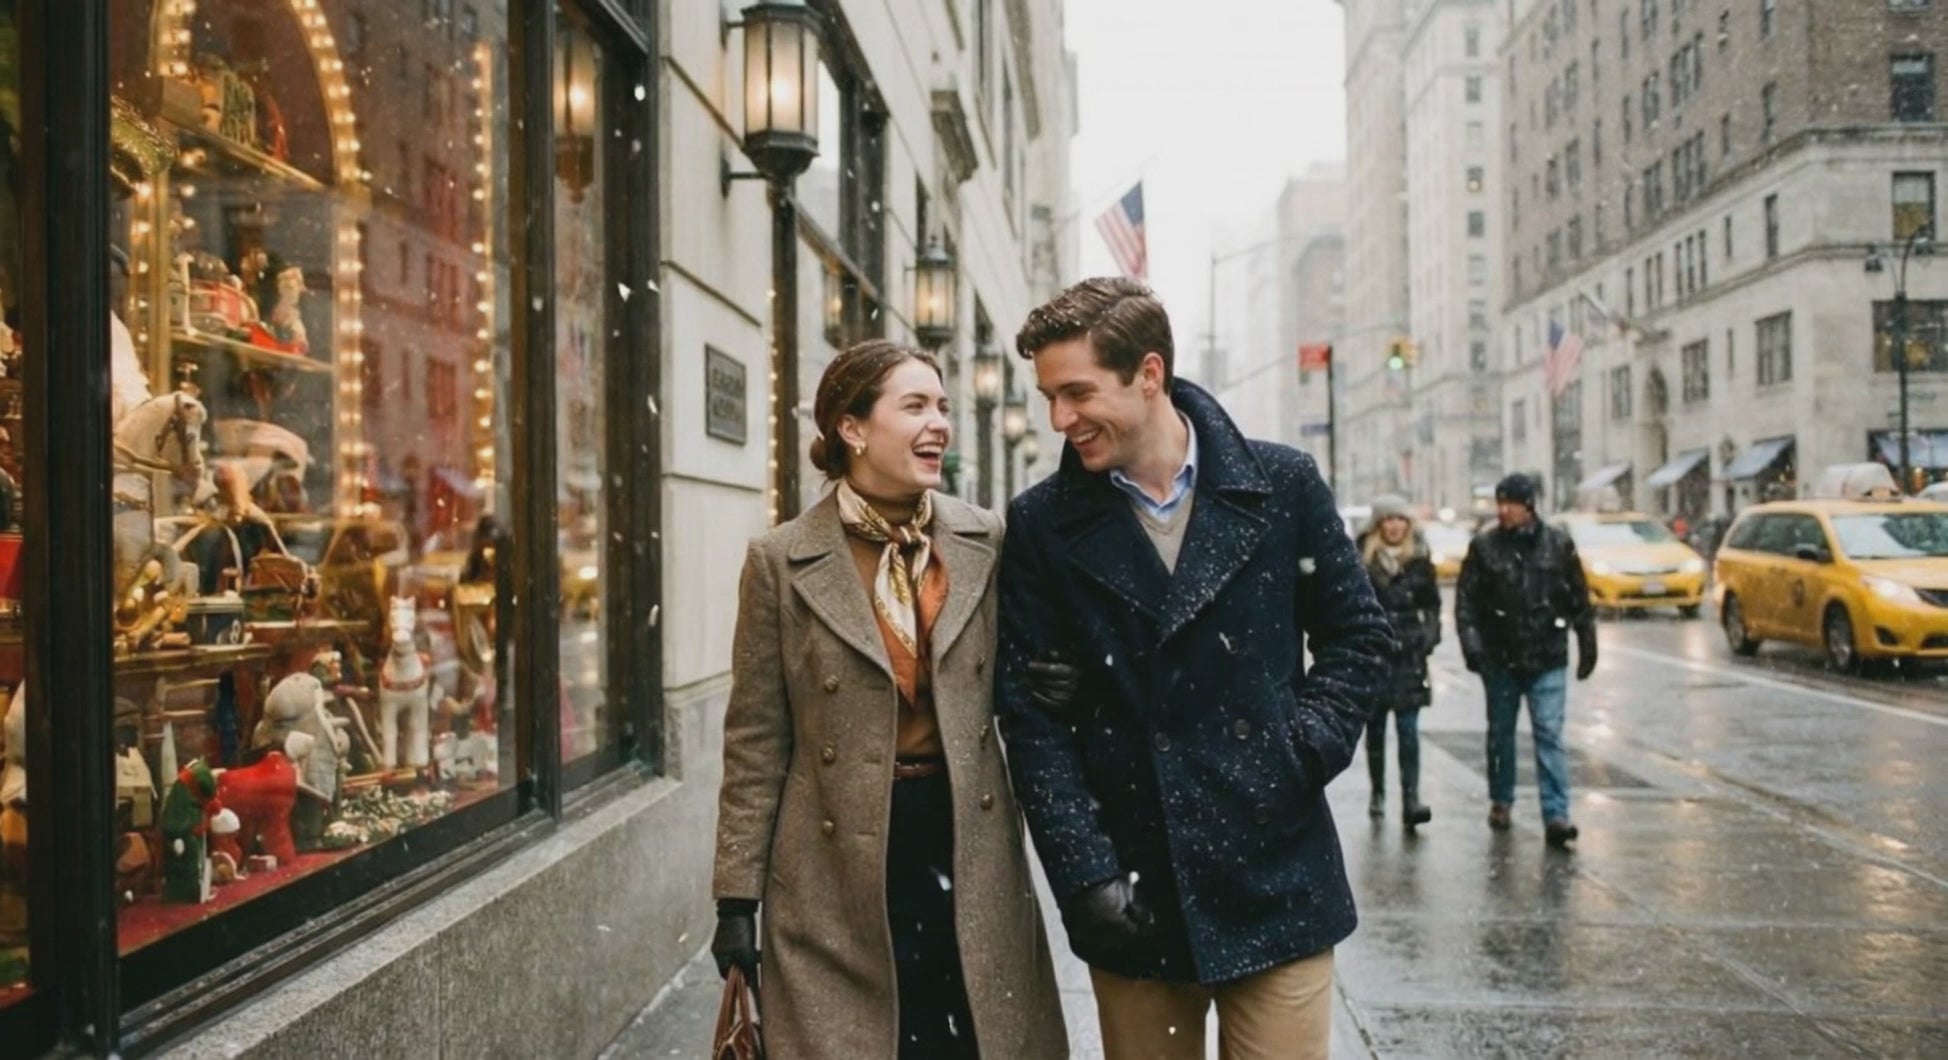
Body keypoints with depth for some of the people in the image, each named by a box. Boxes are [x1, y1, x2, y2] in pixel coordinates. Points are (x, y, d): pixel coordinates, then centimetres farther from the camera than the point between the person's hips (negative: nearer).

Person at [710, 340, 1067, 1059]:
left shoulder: (986, 542, 2)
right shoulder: (782, 561, -5)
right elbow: (756, 743, -2)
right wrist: (738, 897, -3)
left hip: (970, 848, 3)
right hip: (840, 868, -2)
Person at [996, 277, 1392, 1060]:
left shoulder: (1282, 485, -1)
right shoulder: (1041, 524, -2)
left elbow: (1356, 636, 8)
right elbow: (1032, 711, -2)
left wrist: (1302, 753, -6)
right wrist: (1084, 872, -9)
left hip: (1276, 876, 0)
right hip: (1131, 890, 1)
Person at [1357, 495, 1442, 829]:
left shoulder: (1419, 558, 6)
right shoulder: (1362, 559, -2)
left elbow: (1432, 604, 14)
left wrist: (1429, 636, 2)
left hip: (1409, 654, 0)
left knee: (1408, 729, -6)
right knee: (1375, 727, 10)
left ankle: (1411, 798, -8)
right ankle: (1378, 792, 24)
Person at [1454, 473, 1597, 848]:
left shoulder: (1558, 544, 1)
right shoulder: (1484, 547, 0)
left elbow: (1580, 600, 6)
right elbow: (1466, 602, -1)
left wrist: (1587, 647, 7)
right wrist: (1472, 645, -12)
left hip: (1547, 659, -1)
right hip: (1500, 659, 1)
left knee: (1549, 734, -6)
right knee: (1500, 733, 13)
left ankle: (1556, 814, -7)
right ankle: (1501, 800, 29)